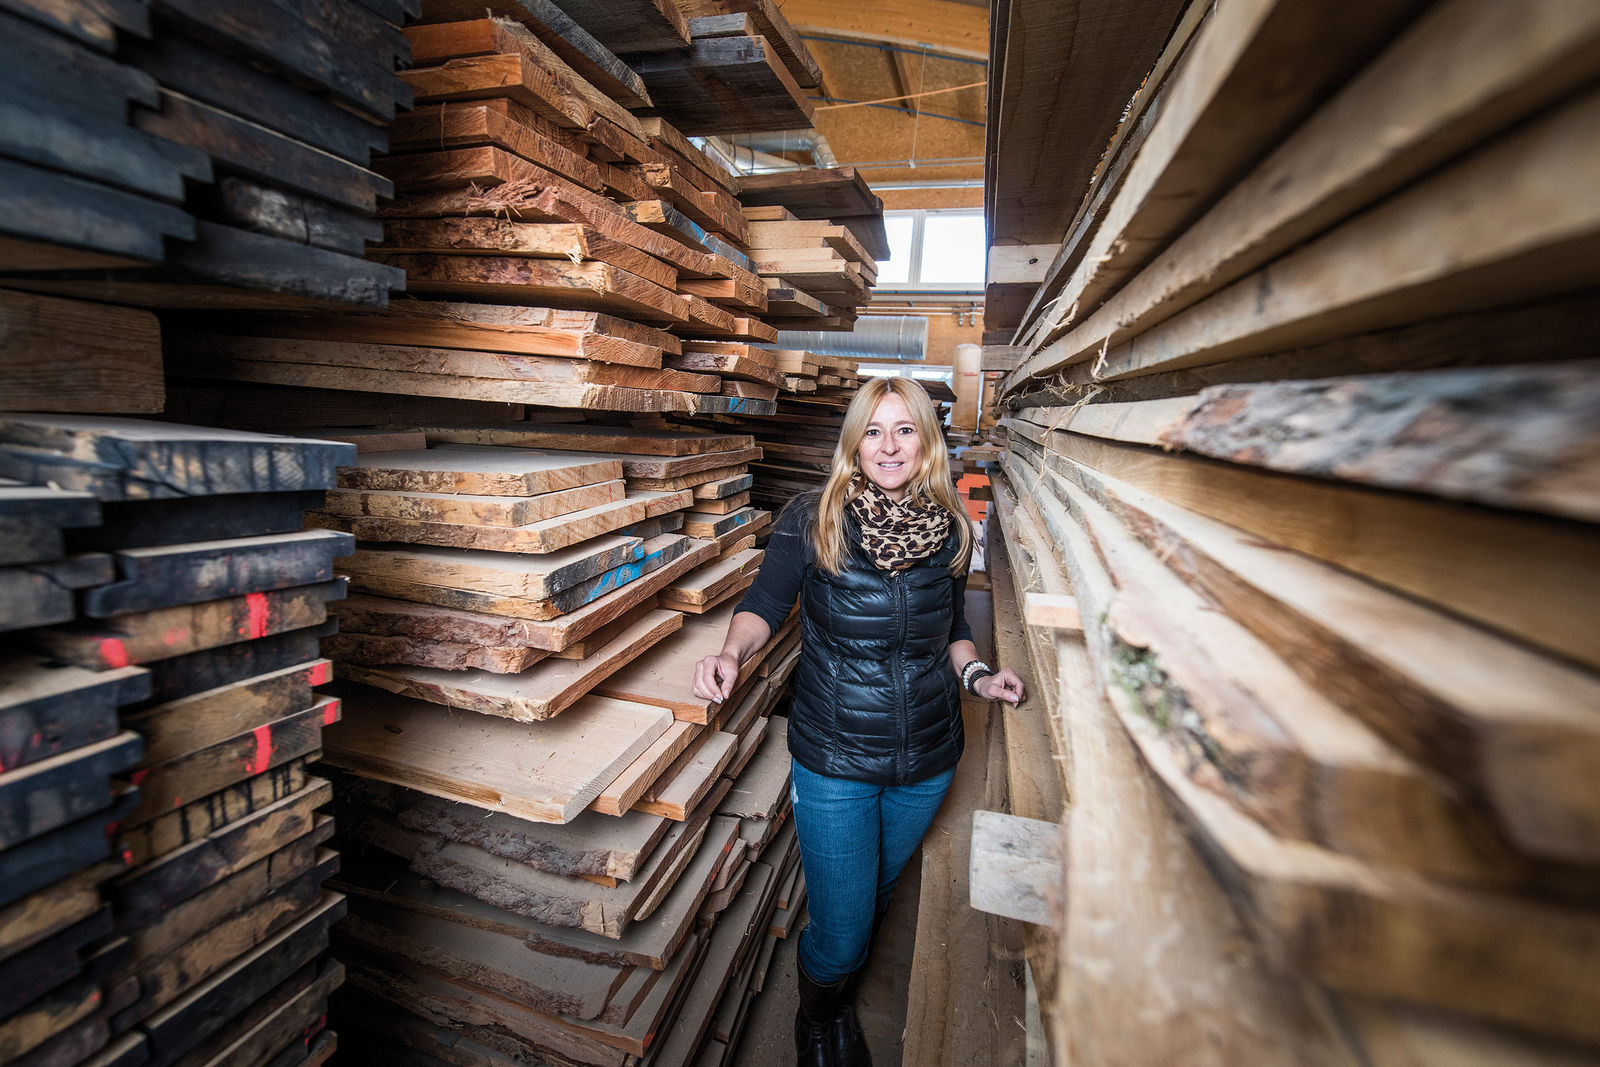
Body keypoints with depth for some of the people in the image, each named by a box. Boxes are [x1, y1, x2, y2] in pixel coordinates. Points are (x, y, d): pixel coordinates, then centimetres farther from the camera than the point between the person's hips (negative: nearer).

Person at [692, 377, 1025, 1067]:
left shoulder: (950, 526, -2)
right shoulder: (813, 519, -13)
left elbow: (952, 627, 10)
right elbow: (766, 602, -9)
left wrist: (977, 674, -8)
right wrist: (733, 653, -29)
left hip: (928, 757, 4)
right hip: (834, 758, -3)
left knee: (880, 889, 27)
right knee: (839, 928, 8)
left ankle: (843, 1003, 62)